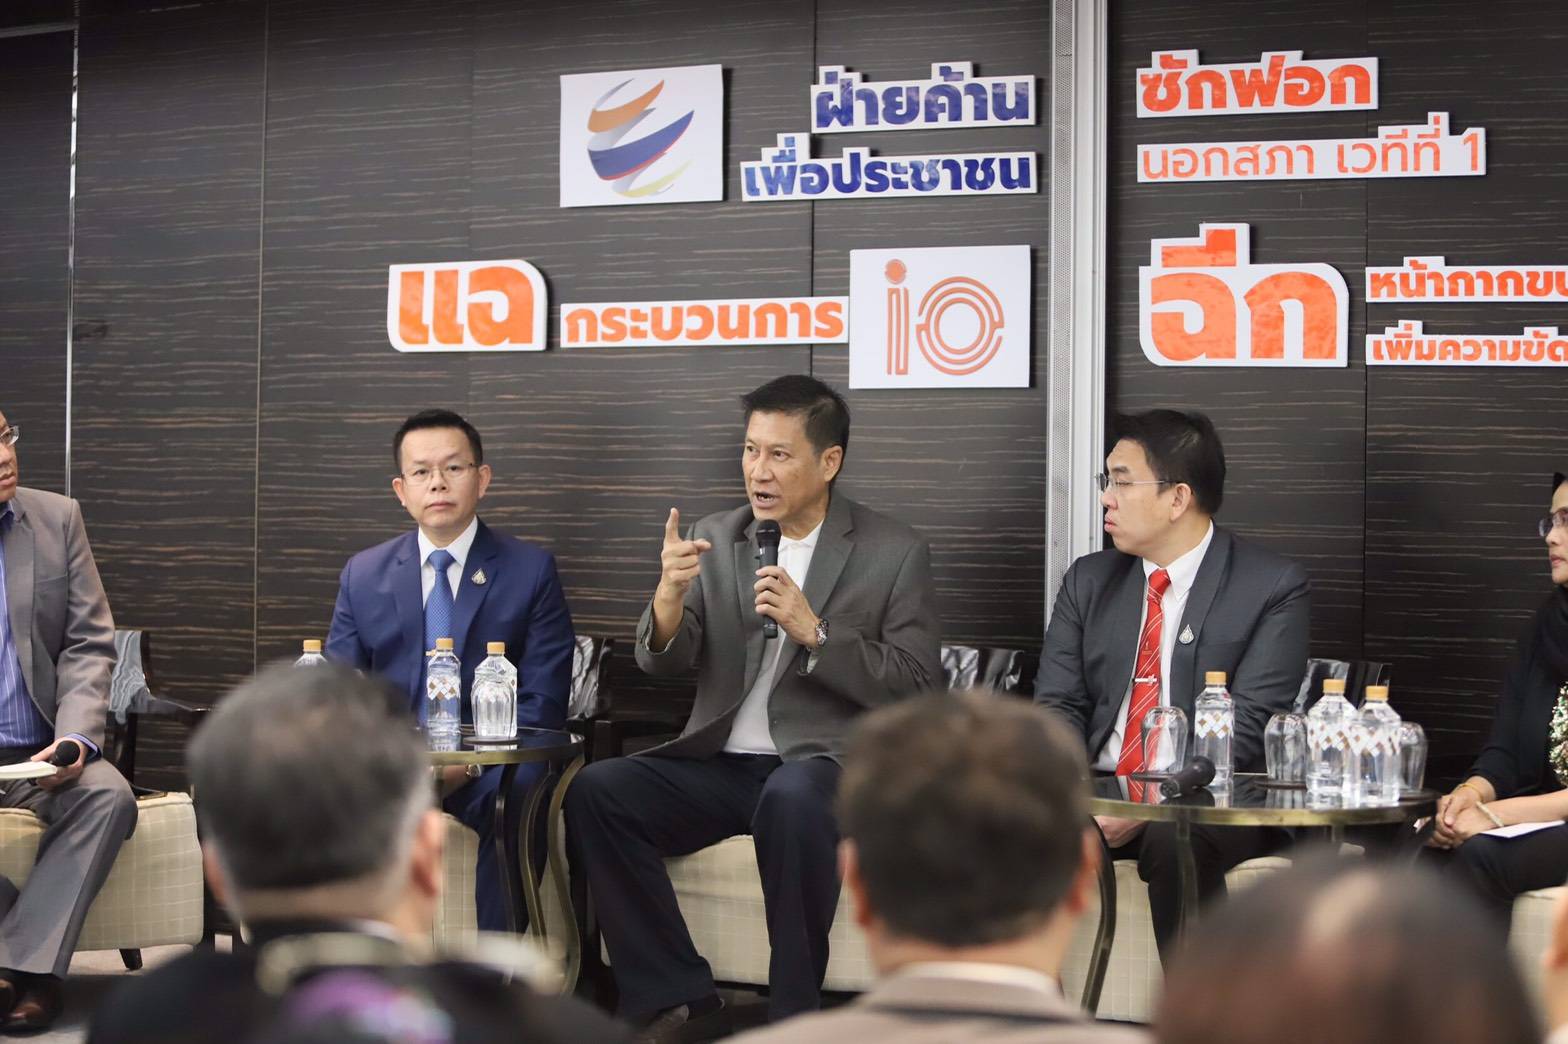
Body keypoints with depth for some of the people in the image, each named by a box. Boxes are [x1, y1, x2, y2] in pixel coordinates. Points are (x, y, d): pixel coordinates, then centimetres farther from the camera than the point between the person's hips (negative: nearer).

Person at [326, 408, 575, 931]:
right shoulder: (363, 574, 12)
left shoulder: (531, 569, 4)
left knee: (516, 797, -36)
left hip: (489, 767, -2)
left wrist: (471, 761, -18)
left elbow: (542, 701, -1)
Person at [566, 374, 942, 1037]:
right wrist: (669, 594, -18)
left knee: (792, 798, -38)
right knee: (596, 792, -22)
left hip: (822, 764, -4)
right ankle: (675, 995, -14)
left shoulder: (894, 553, 1)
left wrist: (814, 632, -18)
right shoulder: (717, 540, 11)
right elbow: (663, 661, 5)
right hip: (720, 764, 4)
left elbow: (913, 688, -5)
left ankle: (793, 1010, -23)